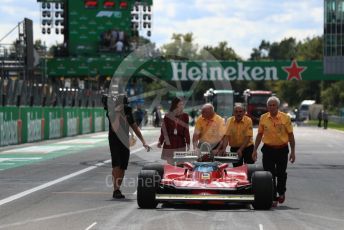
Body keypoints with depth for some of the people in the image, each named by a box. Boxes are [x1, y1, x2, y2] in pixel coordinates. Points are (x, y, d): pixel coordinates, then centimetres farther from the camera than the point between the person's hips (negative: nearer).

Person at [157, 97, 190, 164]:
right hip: (169, 144, -1)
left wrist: (188, 143, -2)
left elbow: (186, 130, 3)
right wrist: (160, 142, -12)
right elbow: (163, 131, 0)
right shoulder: (168, 116, 0)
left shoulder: (185, 116, 3)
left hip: (181, 144, 1)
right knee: (170, 164, 1)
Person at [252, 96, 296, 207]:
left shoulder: (285, 118, -3)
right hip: (268, 150, 1)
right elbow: (259, 134, 10)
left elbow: (290, 135, 2)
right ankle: (273, 198, 5)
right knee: (269, 175, -1)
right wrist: (255, 150, 7)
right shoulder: (263, 118, 2)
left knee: (281, 174, 9)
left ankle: (281, 192, 35)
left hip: (282, 150, -1)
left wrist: (293, 151, -1)